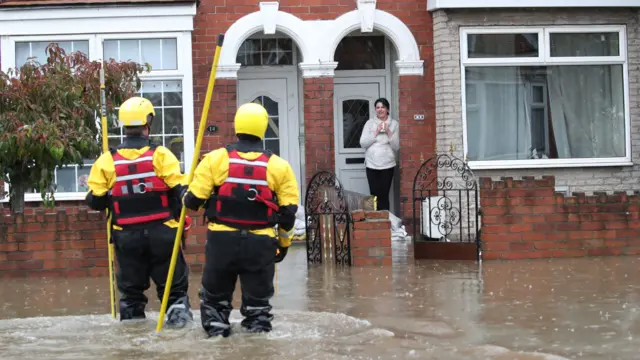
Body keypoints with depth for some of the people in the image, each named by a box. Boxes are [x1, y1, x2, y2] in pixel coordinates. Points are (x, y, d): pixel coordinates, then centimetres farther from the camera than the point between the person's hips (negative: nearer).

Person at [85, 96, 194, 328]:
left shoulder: (107, 161, -4)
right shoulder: (161, 155, -10)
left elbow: (95, 202, -1)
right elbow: (181, 191, -12)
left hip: (126, 236, 2)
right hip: (161, 233, -2)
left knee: (131, 284, 15)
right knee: (173, 282, 10)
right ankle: (178, 312, 1)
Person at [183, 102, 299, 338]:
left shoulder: (215, 159, -5)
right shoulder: (279, 166, -2)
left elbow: (194, 200, -3)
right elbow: (288, 212, 1)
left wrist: (187, 201, 22)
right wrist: (284, 242, 17)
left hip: (222, 239, 0)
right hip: (260, 243, 0)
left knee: (216, 292, 19)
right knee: (258, 295, 14)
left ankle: (216, 326, 19)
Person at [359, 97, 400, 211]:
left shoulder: (394, 124, 5)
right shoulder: (369, 123, 5)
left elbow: (396, 147, 2)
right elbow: (363, 143, -2)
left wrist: (388, 132, -11)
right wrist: (376, 132, -11)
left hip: (387, 165, 0)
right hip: (372, 164, 0)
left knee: (384, 195, -3)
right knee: (374, 195, -3)